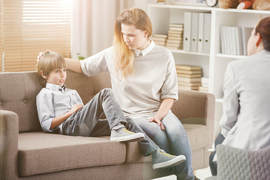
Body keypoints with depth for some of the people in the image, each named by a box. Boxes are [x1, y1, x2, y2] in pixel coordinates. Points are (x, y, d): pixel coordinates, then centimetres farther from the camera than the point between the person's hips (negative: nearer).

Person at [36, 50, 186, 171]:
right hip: (70, 127, -7)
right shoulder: (44, 94, 13)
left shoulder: (72, 92, 36)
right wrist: (71, 113, -8)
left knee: (125, 122, -15)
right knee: (106, 93, -21)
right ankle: (118, 130, -38)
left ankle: (155, 154, -28)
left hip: (87, 128, 7)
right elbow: (47, 125, 0)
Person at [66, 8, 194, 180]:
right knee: (158, 135, -34)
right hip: (133, 114, -1)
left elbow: (170, 94, 5)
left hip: (161, 111, 1)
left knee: (177, 132, -33)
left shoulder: (164, 56, 5)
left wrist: (158, 116, -11)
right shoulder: (114, 54, 6)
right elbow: (84, 66, 18)